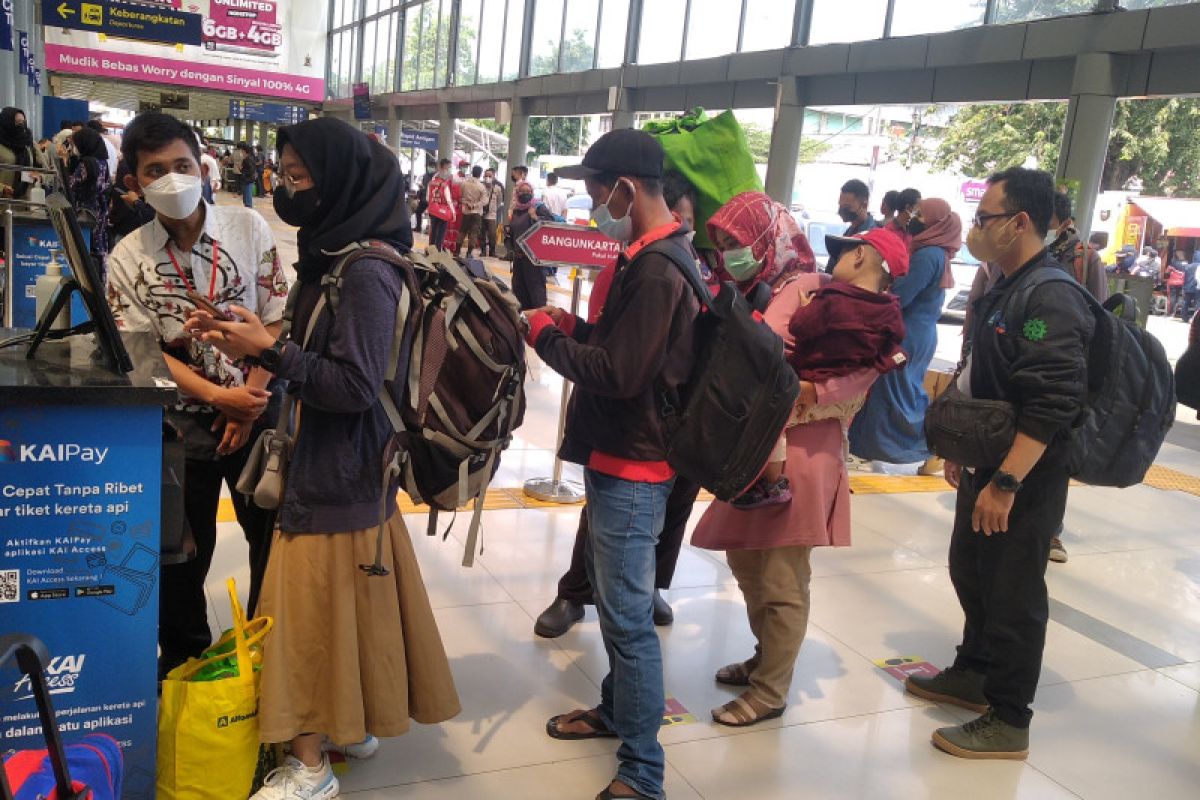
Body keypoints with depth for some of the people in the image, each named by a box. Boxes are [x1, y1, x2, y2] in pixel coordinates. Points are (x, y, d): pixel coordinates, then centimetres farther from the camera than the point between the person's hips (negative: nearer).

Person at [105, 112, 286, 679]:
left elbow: (277, 320, -5)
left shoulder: (248, 227, -6)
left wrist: (249, 398, -12)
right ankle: (183, 654, 34)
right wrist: (218, 396, -19)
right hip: (181, 423, 0)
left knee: (272, 532, 12)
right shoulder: (128, 258, -5)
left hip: (257, 412, 0)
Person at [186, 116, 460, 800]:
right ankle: (356, 718, 35)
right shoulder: (341, 255, 8)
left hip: (338, 472, -9)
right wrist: (253, 340, 1)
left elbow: (354, 385, -23)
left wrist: (269, 348, -18)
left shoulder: (367, 273, -20)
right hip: (338, 461, 9)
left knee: (316, 603, 1)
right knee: (346, 601, 19)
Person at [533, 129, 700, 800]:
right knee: (617, 602, 22)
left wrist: (545, 335, -11)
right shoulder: (654, 256, 11)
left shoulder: (657, 269, -21)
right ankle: (617, 708, 41)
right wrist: (572, 325, 3)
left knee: (629, 617, -3)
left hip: (632, 468, -10)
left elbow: (618, 374, -24)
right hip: (619, 456, 10)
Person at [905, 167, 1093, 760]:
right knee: (971, 572, 21)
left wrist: (1005, 483, -28)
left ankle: (1008, 721, 17)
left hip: (1024, 478, -9)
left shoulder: (1050, 298, -21)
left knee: (1012, 594, 2)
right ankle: (974, 674, 39)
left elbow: (1052, 406, -28)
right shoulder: (1006, 289, 11)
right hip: (986, 465, 10)